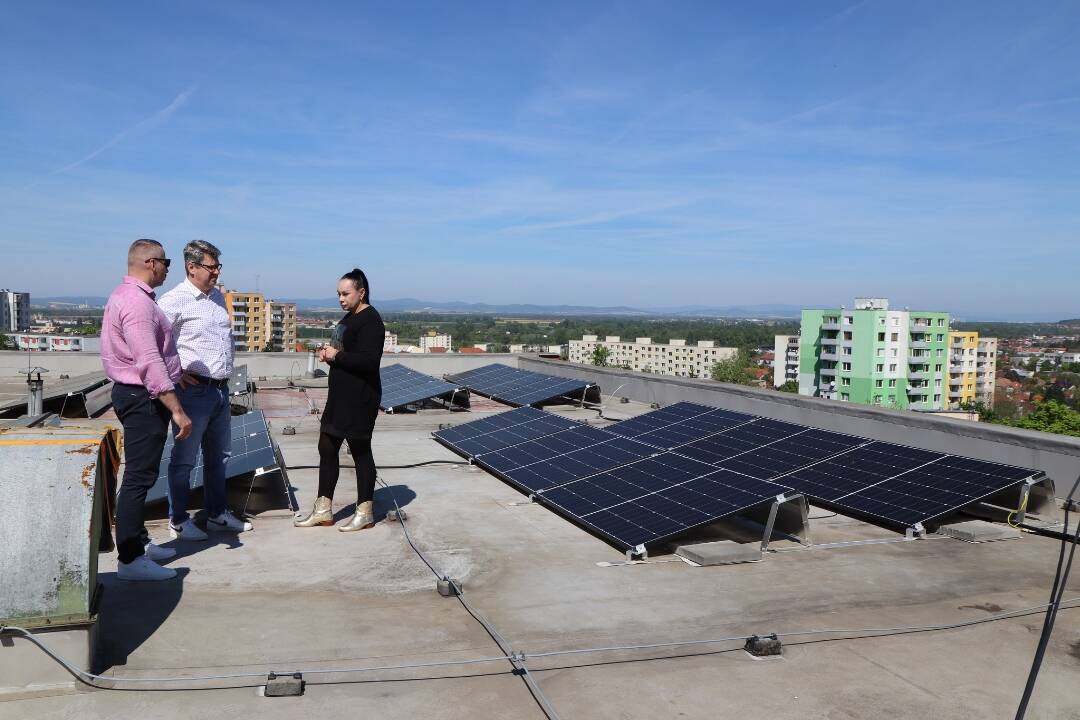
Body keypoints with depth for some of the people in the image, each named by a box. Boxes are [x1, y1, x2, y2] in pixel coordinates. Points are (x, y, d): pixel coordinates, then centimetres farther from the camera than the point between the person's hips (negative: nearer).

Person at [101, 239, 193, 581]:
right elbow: (150, 363, -27)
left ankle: (138, 542, 31)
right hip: (144, 398, -11)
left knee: (140, 474, 19)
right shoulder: (136, 302, -20)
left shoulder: (129, 295, 14)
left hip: (139, 395, 11)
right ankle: (130, 560, 0)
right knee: (139, 476, -6)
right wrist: (177, 410, -27)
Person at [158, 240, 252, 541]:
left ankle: (217, 515, 29)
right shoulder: (175, 301, -12)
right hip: (195, 390, -8)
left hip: (221, 389, 8)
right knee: (184, 458, 3)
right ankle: (178, 522, 16)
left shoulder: (218, 296, 12)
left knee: (218, 456, 16)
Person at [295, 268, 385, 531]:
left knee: (360, 451, 0)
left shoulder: (370, 320, -16)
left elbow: (369, 360, -26)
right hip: (340, 397, 10)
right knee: (327, 448, 12)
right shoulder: (349, 317, 15)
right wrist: (329, 354, 5)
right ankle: (323, 509, 23)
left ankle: (365, 513, 14)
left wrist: (336, 355, -17)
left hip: (360, 399, -10)